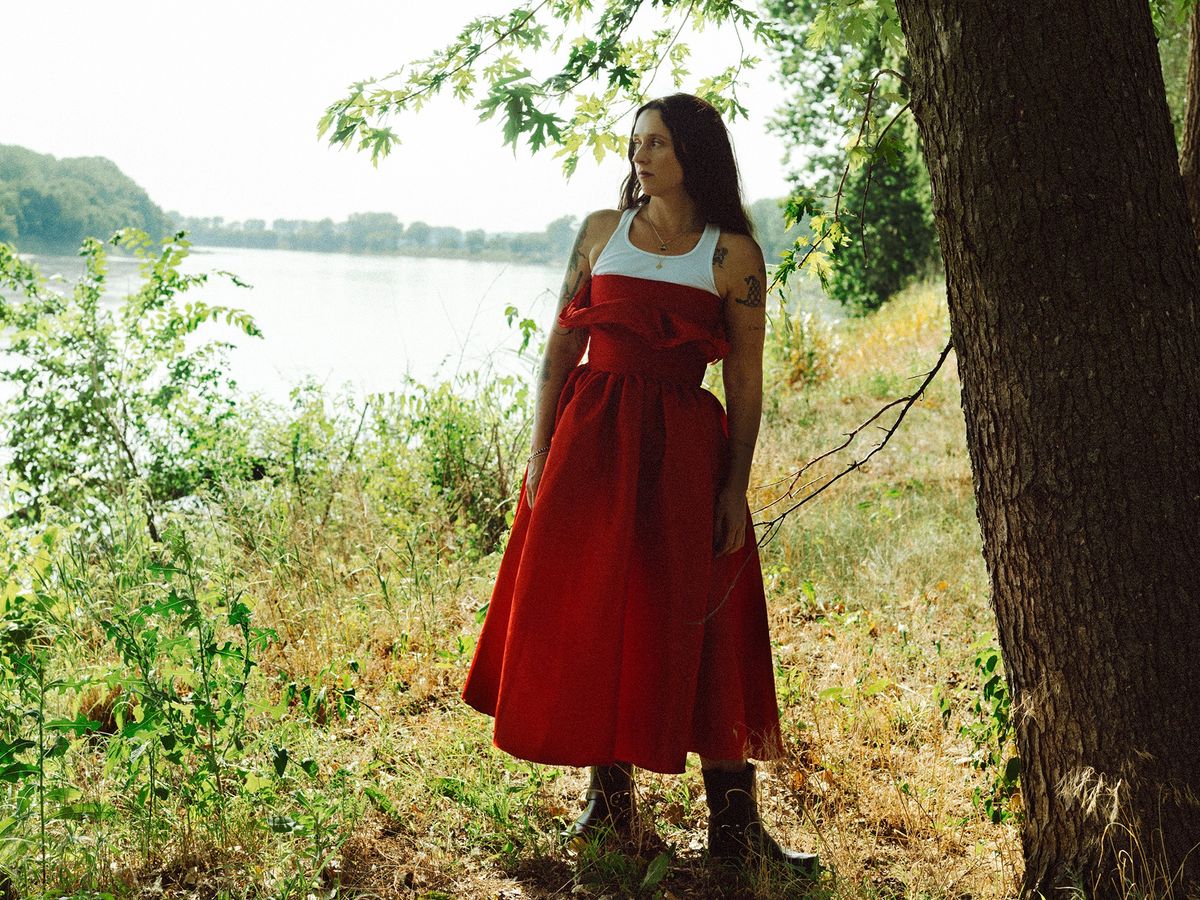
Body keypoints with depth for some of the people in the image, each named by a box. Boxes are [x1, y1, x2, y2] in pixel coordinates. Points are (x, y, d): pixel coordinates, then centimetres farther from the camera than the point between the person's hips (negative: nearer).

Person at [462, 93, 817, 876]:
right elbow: (561, 346, 8)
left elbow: (746, 377, -1)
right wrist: (541, 451, 1)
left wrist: (736, 488, -6)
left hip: (683, 449, -2)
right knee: (591, 614, 5)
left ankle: (733, 821, 5)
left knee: (699, 627, -2)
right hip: (590, 439, 3)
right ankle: (610, 795, 20)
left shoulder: (733, 252, 1)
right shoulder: (602, 231, 9)